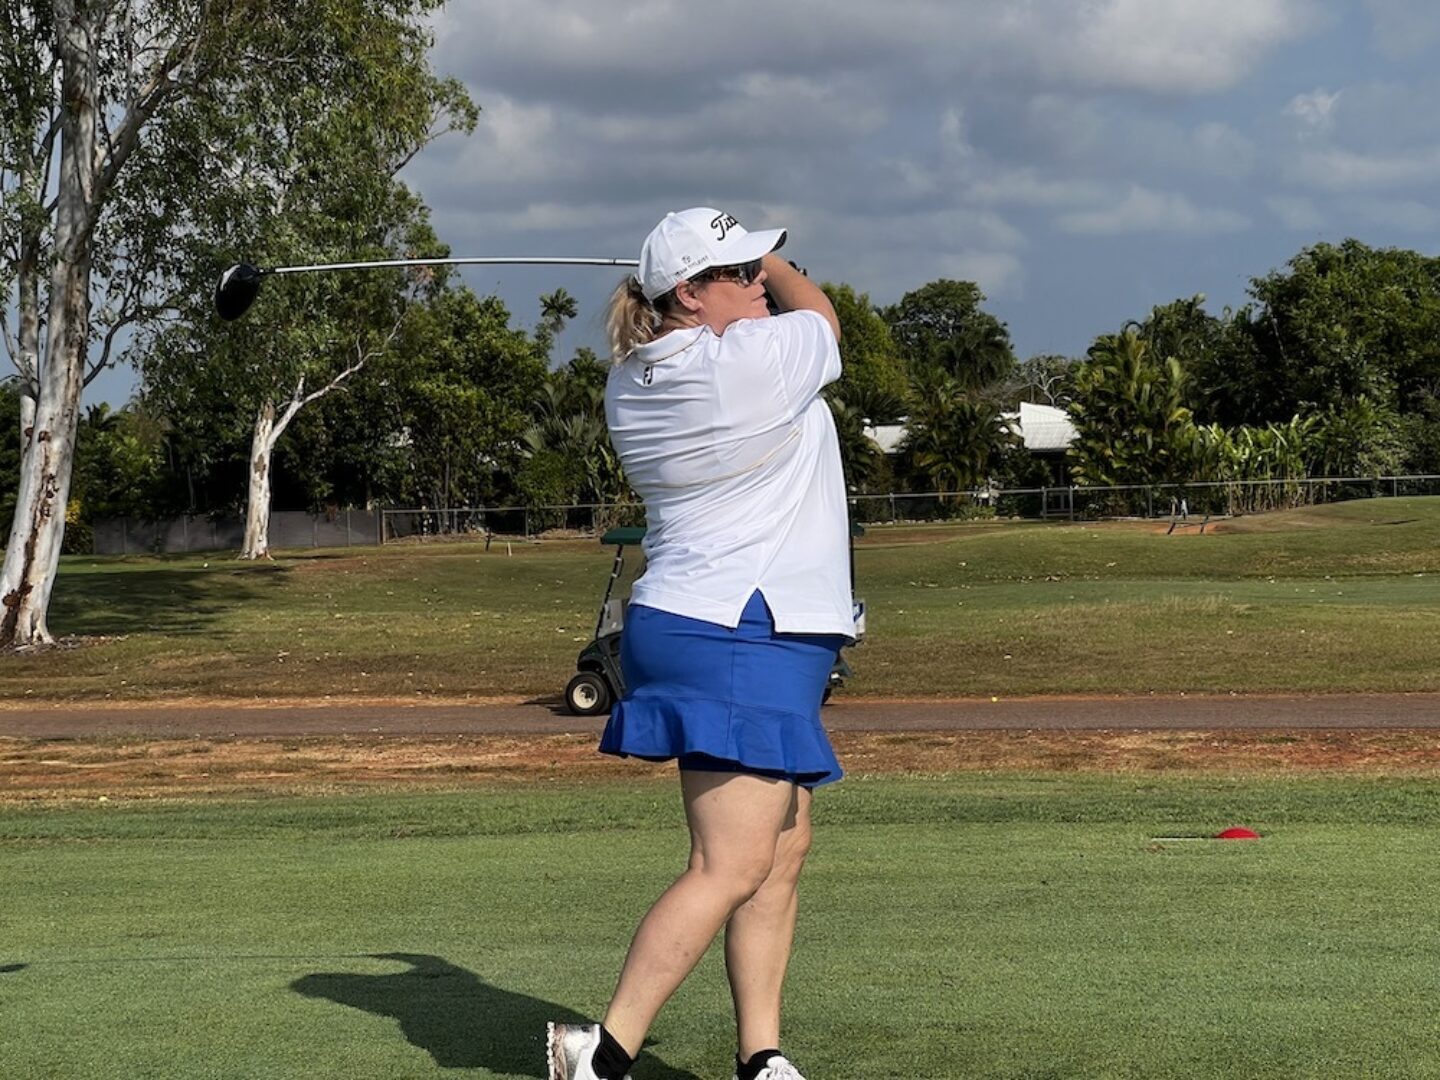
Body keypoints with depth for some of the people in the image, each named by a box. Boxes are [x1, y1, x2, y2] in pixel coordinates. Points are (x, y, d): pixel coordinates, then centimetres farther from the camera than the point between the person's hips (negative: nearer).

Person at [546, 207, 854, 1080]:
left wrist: (755, 267, 30)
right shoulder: (754, 360, -15)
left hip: (683, 621, 10)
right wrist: (772, 266, 26)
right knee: (732, 867, -10)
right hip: (744, 641, -10)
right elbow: (820, 313, 7)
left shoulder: (633, 384, 9)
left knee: (786, 846, 12)